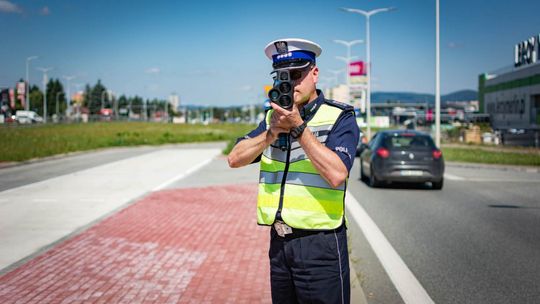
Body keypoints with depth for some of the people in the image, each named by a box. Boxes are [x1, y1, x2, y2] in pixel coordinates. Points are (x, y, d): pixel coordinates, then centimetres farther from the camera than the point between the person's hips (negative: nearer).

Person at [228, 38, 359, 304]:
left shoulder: (339, 117, -5)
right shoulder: (274, 116, 11)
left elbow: (336, 174, -20)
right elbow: (235, 159, 2)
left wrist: (298, 127, -20)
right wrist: (272, 132, -12)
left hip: (320, 244, -5)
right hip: (279, 242, 5)